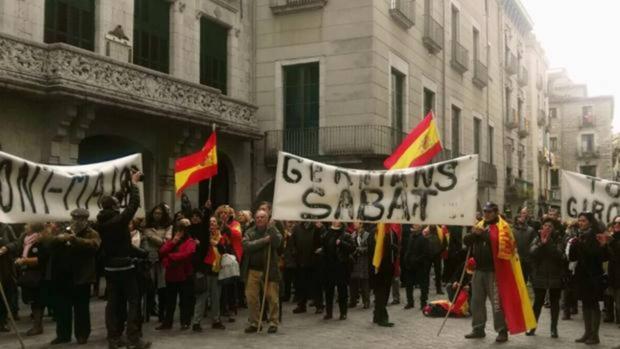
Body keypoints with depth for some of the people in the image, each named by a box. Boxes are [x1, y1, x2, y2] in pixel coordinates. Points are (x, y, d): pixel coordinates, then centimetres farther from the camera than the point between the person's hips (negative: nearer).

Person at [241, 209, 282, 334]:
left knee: (272, 298, -3)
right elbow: (247, 246, -10)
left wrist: (270, 227, -13)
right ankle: (254, 323, 17)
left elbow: (277, 242, -15)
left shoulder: (272, 230, 5)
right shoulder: (249, 232, 8)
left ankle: (273, 322, 9)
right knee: (251, 298, 4)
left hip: (269, 270, -2)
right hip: (252, 270, 2)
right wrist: (264, 240, -13)